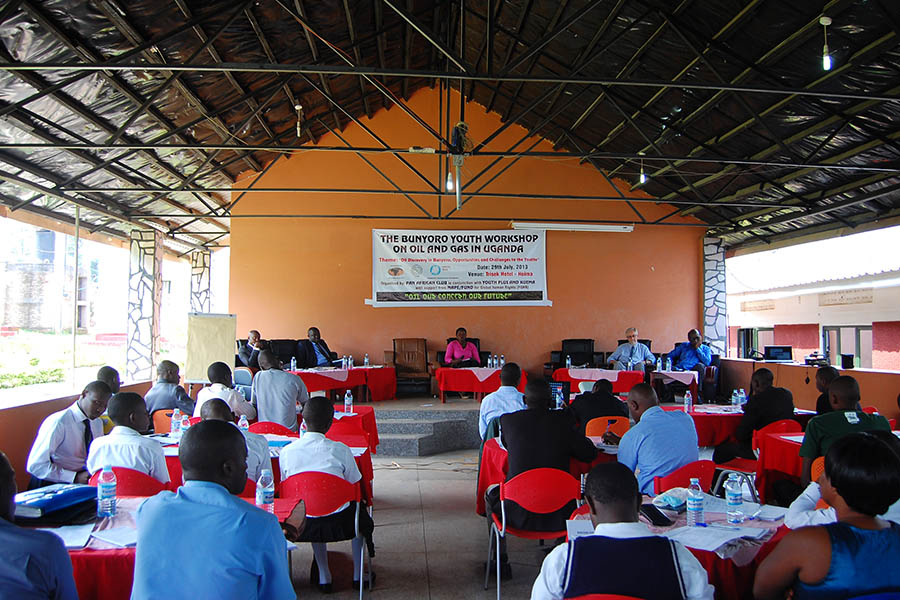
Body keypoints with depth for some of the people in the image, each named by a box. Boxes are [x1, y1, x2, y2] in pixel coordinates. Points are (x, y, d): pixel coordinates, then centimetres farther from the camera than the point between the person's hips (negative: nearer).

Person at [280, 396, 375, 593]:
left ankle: (324, 577, 38)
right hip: (338, 523, -2)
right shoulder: (340, 450, -16)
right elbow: (355, 487, -5)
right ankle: (358, 574, 39)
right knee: (359, 511, 31)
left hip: (302, 525, 2)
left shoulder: (286, 452, -10)